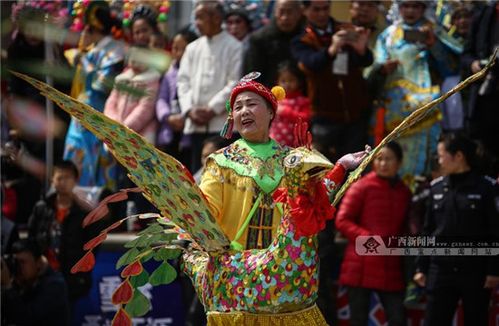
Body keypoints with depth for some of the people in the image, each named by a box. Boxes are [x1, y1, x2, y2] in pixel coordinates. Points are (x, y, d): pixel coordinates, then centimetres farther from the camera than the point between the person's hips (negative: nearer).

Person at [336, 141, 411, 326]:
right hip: (361, 268, -3)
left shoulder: (404, 193, 10)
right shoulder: (361, 187, -2)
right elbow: (342, 221, -5)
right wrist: (367, 238, -17)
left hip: (391, 270, 3)